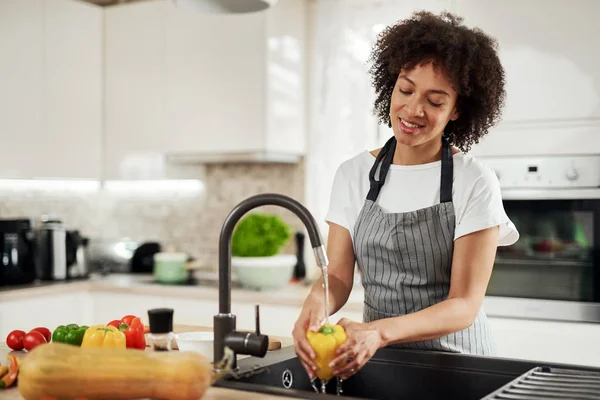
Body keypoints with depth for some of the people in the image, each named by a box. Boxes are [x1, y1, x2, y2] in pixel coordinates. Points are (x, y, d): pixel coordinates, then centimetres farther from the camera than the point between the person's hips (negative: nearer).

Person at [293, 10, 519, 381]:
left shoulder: (475, 183, -8)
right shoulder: (354, 175, 3)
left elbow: (465, 305, -13)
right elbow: (338, 275, -2)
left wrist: (380, 332, -28)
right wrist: (317, 302, -25)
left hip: (454, 356, -3)